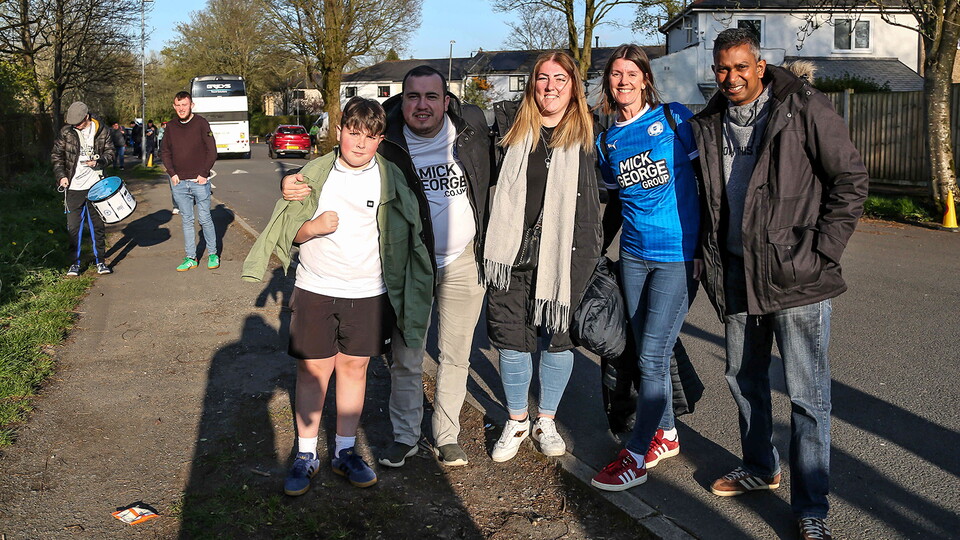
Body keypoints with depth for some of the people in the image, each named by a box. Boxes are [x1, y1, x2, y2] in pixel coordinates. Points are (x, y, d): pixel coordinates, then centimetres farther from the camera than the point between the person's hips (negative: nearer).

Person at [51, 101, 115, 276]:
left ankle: (100, 260, 19)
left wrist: (98, 162, -12)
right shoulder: (66, 132, -1)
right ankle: (75, 262, 13)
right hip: (73, 187, 0)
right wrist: (61, 175, -6)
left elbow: (110, 152, 8)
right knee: (74, 225, 3)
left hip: (95, 185, 0)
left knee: (97, 224, 8)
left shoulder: (101, 131, -1)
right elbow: (56, 155, 6)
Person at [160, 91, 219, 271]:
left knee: (205, 219, 1)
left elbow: (212, 151, -3)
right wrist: (172, 173, 2)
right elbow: (165, 152, 15)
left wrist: (204, 174, -9)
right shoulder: (171, 127, 9)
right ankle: (191, 258, 12)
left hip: (199, 182, -3)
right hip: (179, 182, 4)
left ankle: (212, 254, 15)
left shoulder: (201, 123, -2)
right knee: (187, 221, 7)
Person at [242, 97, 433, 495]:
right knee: (313, 370, 5)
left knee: (354, 368, 9)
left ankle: (345, 452, 24)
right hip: (315, 290, 0)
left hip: (368, 294, 0)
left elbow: (406, 233, 7)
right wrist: (313, 227, -17)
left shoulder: (390, 178, -1)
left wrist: (400, 295, 2)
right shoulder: (314, 174, -1)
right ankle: (305, 455, 20)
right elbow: (288, 230, 5)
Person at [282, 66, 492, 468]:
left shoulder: (473, 126, -7)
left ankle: (447, 435, 31)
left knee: (456, 357, 13)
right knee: (405, 357, 10)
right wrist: (294, 184, -28)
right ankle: (405, 435, 30)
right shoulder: (384, 141, -14)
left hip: (464, 263, 2)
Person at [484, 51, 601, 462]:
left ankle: (546, 421, 26)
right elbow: (493, 185, 15)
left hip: (563, 254, -1)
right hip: (512, 254, 2)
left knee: (557, 337, 7)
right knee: (512, 338, 5)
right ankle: (516, 422, 24)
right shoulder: (511, 131, 8)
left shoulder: (589, 135, 2)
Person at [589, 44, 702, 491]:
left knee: (651, 356, -6)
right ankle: (666, 434, 31)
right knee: (647, 353, 12)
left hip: (678, 256, -5)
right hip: (633, 255, 5)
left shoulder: (675, 118, -4)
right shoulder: (607, 142, 9)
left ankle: (636, 456, 5)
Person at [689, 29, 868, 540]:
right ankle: (759, 467, 39)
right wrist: (711, 255, 12)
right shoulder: (708, 124, 8)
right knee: (743, 378, 18)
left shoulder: (804, 108, -8)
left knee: (807, 394, -2)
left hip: (795, 274, -6)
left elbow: (851, 179, -7)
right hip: (736, 274, 6)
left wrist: (821, 250, -11)